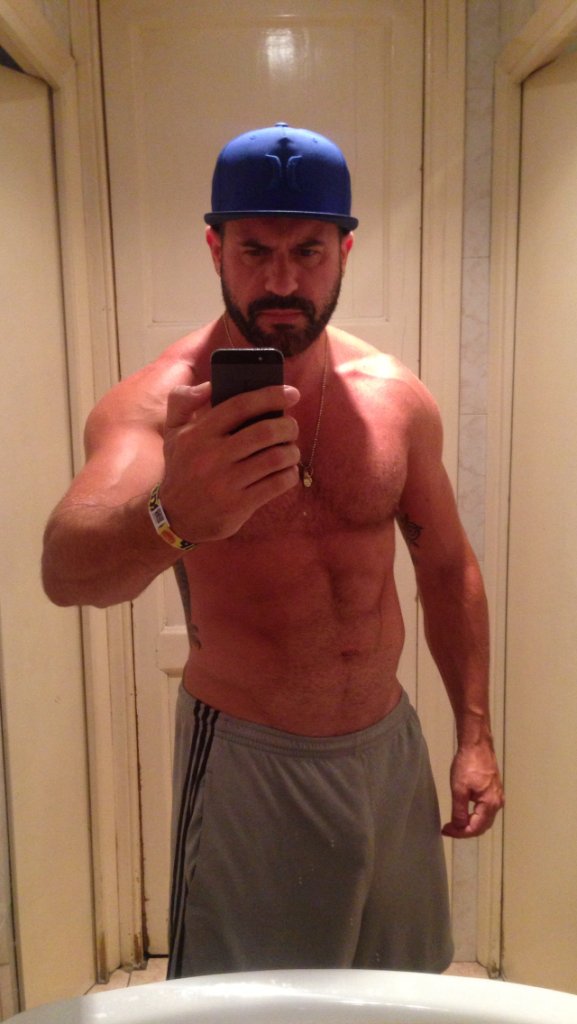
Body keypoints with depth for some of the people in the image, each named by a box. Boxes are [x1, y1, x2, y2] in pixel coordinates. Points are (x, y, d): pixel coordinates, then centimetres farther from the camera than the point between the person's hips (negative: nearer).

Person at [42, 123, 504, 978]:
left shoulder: (397, 398, -4)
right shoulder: (157, 402, -18)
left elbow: (448, 566, 6)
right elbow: (67, 571, -37)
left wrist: (475, 732, 5)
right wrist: (171, 517, -59)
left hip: (390, 743, 5)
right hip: (245, 757, -4)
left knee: (402, 993, 24)